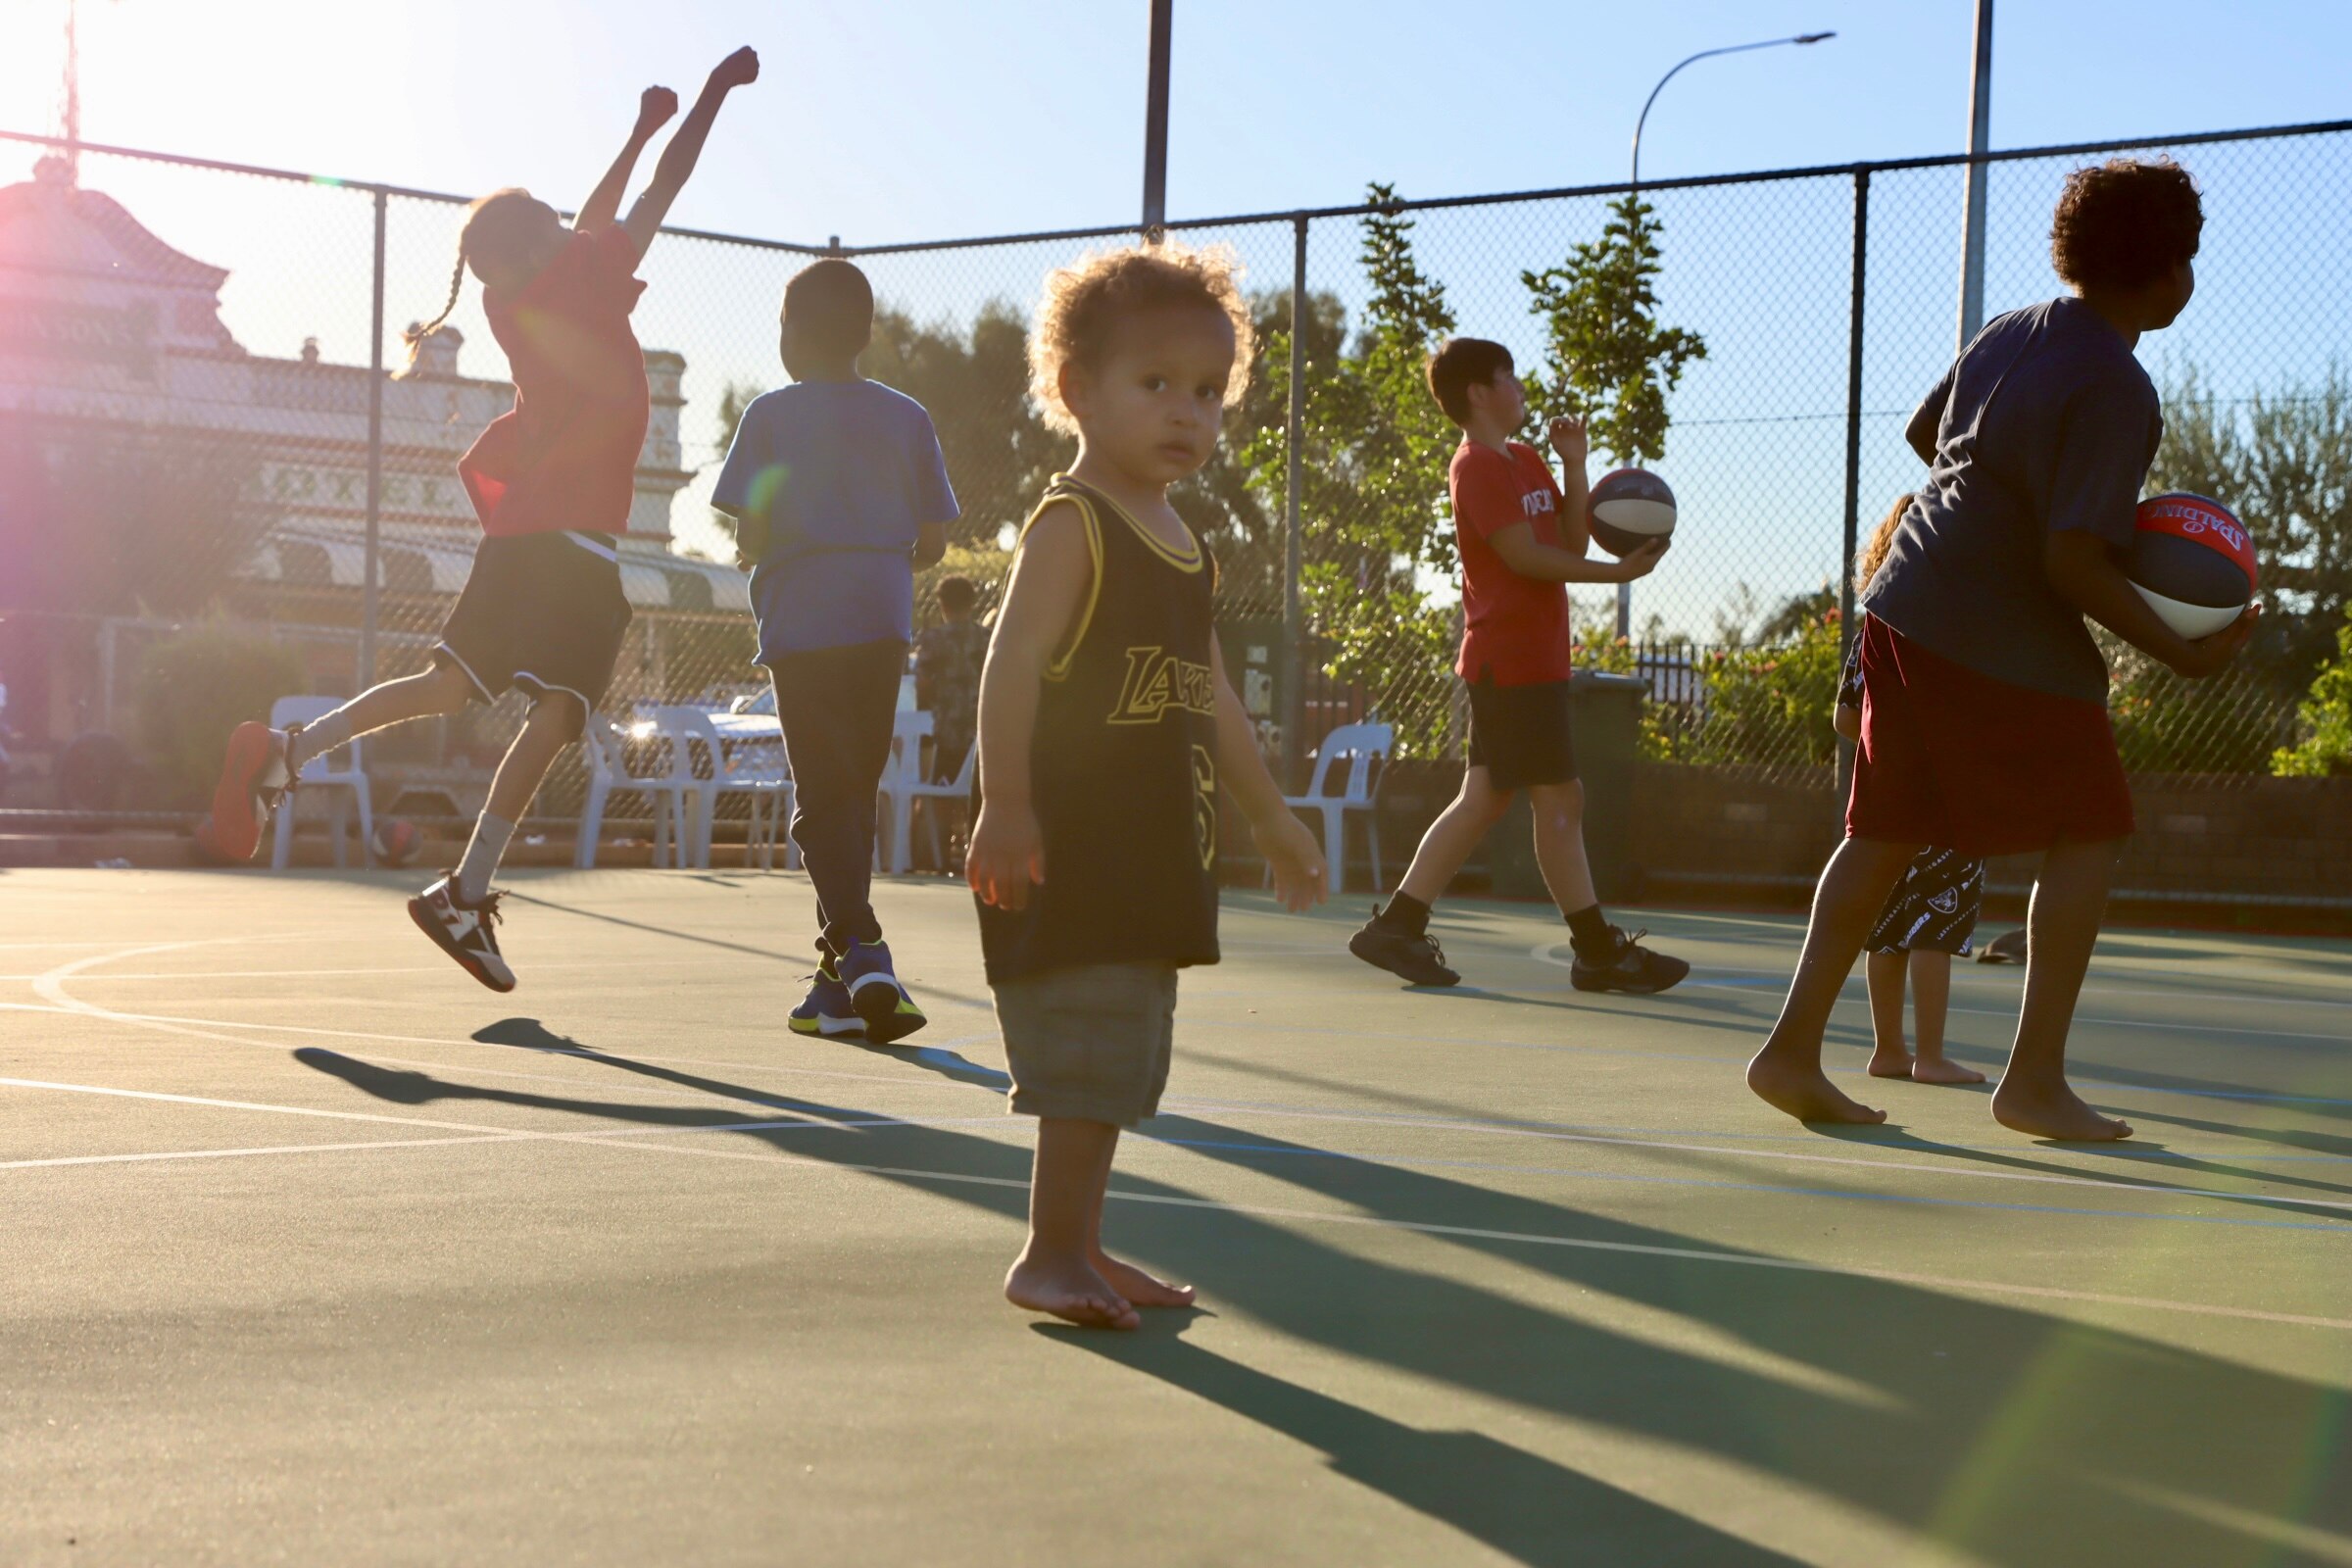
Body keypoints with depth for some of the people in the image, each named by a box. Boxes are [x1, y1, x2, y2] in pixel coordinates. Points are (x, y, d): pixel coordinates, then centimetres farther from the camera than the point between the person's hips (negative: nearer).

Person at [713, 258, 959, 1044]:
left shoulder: (772, 414, -1)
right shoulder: (907, 417, 8)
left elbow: (751, 536, -7)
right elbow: (932, 542, 6)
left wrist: (754, 553, 15)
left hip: (802, 626, -3)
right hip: (882, 625, 3)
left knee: (820, 801, -2)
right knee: (856, 795, 13)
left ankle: (858, 946, -23)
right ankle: (842, 981, 16)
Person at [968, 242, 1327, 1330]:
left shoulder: (1181, 545, 16)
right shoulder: (1070, 526, -11)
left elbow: (1211, 694, 25)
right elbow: (1013, 664, -20)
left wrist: (1267, 813, 29)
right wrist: (1004, 808, -28)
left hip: (1152, 847, 9)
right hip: (1070, 845, -9)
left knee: (1120, 1063, 14)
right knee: (1088, 1056, -9)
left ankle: (1077, 1247, 23)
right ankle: (1051, 1251, 0)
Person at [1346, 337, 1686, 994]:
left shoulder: (1526, 462, 19)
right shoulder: (1477, 468, -10)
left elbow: (1570, 542, 13)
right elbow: (1525, 556, -18)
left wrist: (1574, 465, 4)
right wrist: (1618, 572, -16)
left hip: (1529, 660, 10)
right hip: (1514, 661, -10)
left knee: (1484, 798, 9)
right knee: (1560, 798, -5)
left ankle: (1396, 927, 10)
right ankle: (1599, 951, 1)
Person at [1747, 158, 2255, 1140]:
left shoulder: (2011, 332, 9)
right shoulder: (2116, 390, -17)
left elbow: (1924, 431, 25)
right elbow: (2072, 563, -22)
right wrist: (2180, 653, -14)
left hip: (1906, 608, 8)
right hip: (2007, 643, -8)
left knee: (1885, 832, 12)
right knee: (2085, 835, 4)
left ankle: (1793, 1049, 10)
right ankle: (2035, 1079, 3)